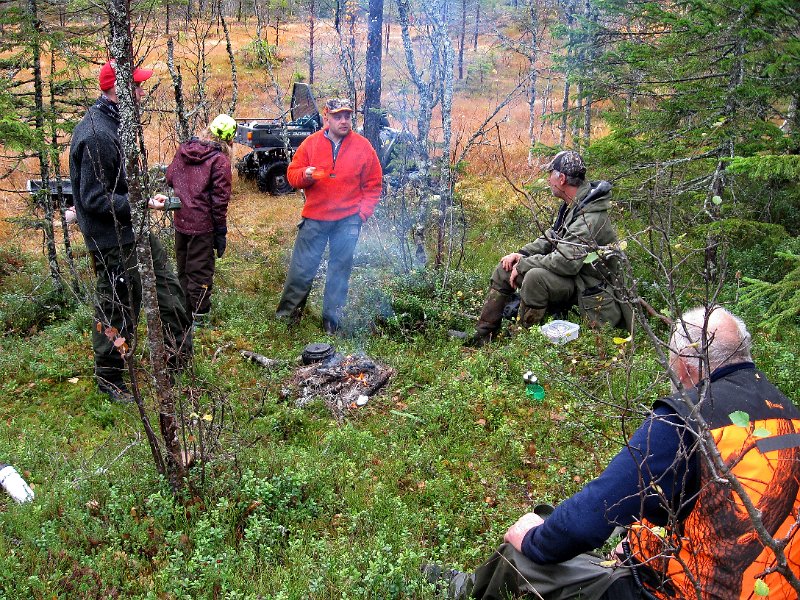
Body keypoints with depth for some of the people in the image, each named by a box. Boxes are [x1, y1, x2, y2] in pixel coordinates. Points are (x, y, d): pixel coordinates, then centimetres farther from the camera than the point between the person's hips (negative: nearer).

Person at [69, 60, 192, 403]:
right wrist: (142, 204, -24)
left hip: (135, 233, 10)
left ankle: (181, 355, 32)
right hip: (113, 242, -10)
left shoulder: (116, 123, 7)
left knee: (167, 287, 17)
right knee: (116, 312, 4)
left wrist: (144, 198, 11)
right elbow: (94, 199, -24)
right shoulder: (96, 135, -24)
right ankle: (109, 379, 22)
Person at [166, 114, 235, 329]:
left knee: (183, 269, 19)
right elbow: (219, 198, -14)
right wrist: (221, 232, -8)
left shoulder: (183, 150, 4)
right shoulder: (219, 160, -14)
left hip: (180, 221, 6)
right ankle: (199, 319, 7)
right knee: (200, 272, 3)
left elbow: (169, 178, 13)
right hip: (202, 224, -6)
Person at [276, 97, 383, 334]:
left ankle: (331, 321, 19)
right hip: (314, 219, 0)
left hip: (348, 220, 0)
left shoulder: (362, 146, 0)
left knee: (340, 270, 8)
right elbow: (292, 173, 5)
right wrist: (304, 175, -18)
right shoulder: (311, 143, 1)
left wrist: (363, 213, -5)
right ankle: (287, 313, 18)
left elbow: (373, 185, 4)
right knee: (301, 267, 2)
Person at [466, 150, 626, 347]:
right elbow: (550, 237, 15)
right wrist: (522, 254, -2)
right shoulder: (571, 206, 5)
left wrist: (523, 265, -21)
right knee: (504, 269, 4)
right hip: (568, 271, 10)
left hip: (585, 287, -10)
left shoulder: (590, 217, -27)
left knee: (535, 277, -36)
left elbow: (567, 262, -32)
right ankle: (482, 335, 8)